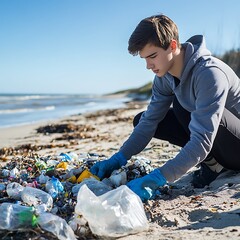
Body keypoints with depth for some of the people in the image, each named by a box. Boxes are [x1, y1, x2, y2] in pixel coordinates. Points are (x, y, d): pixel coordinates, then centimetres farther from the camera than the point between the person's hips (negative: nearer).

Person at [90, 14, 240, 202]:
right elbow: (149, 121, -5)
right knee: (140, 120, -3)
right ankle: (211, 159, 3)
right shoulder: (165, 77, -7)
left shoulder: (209, 73, -31)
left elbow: (202, 141, -37)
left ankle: (214, 163, -7)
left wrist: (157, 179, -42)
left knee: (183, 107, -34)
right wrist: (118, 160, -14)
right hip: (205, 131, 8)